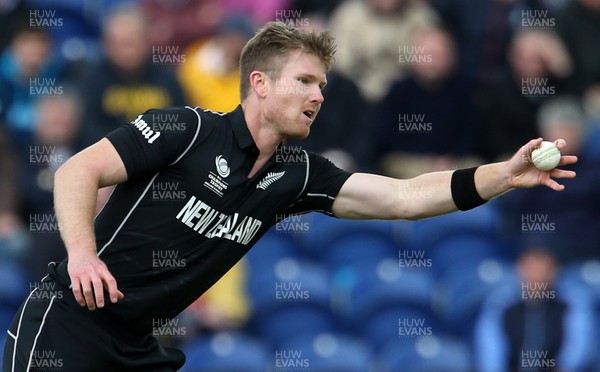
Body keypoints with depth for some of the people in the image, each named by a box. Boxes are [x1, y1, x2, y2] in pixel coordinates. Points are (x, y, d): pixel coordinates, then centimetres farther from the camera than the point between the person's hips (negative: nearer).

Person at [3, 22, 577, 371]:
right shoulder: (187, 131, -12)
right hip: (67, 317, -7)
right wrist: (81, 253, -32)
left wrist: (506, 175, -8)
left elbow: (404, 198, 1)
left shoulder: (296, 176, 5)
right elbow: (78, 171, -15)